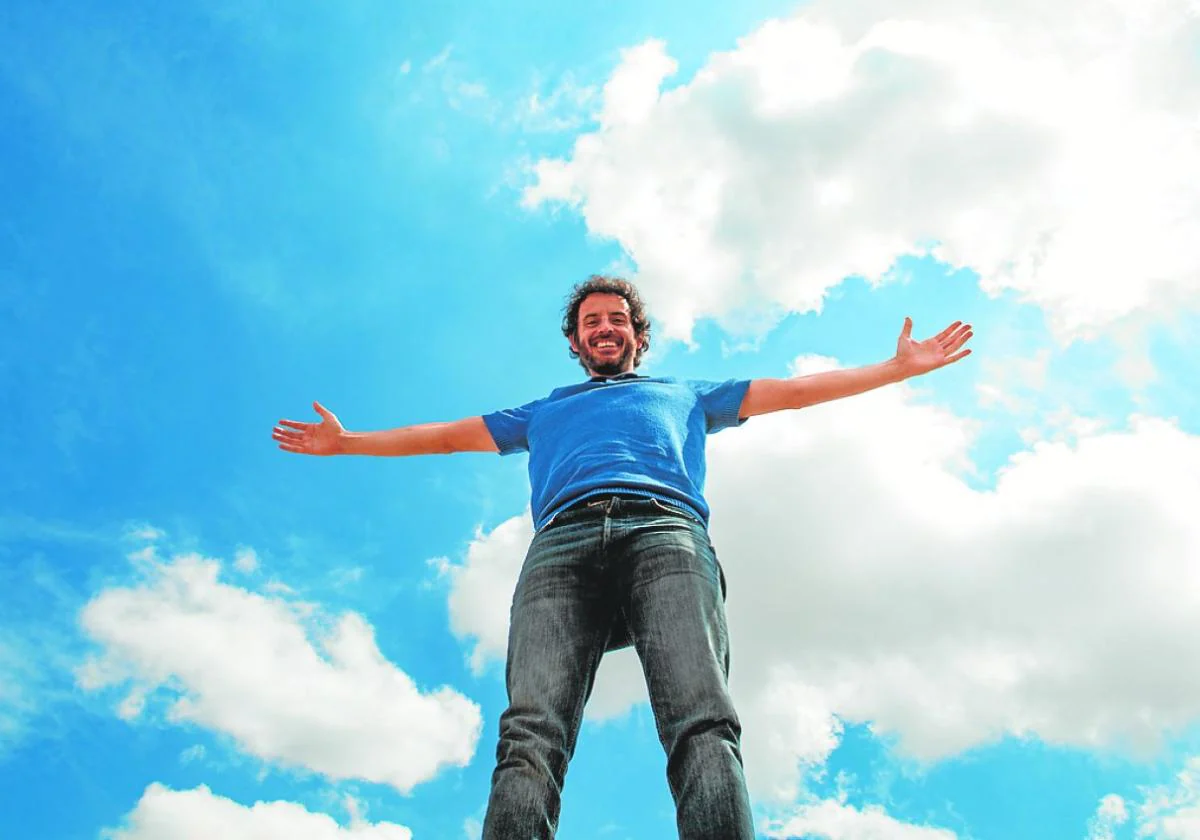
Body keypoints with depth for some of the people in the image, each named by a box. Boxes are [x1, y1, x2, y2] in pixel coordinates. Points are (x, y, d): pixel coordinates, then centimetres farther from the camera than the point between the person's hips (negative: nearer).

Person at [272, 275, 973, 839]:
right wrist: (345, 442, 48)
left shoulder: (685, 393, 42)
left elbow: (793, 391, 41)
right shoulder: (544, 411, 45)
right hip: (564, 541, 1)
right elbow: (448, 434, 47)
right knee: (532, 732, -27)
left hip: (666, 529, 0)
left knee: (703, 724, -29)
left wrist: (901, 367, 38)